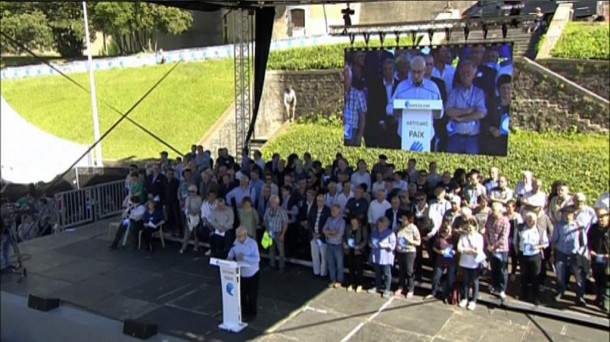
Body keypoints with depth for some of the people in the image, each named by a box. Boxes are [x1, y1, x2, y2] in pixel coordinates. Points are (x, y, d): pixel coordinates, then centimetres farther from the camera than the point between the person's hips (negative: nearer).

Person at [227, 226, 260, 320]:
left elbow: (257, 259, -24)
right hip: (240, 273, 5)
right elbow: (232, 251, 10)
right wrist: (230, 257, -12)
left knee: (252, 295, 9)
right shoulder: (236, 241, -5)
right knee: (242, 294, 16)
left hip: (251, 273, -5)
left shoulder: (252, 243, -21)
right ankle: (244, 311, 34)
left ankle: (251, 313, 26)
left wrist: (244, 257, -35)